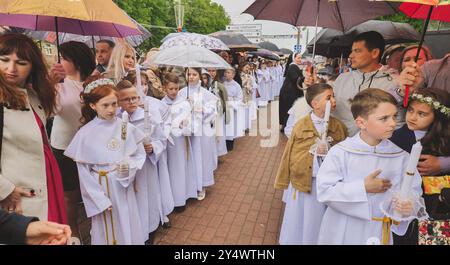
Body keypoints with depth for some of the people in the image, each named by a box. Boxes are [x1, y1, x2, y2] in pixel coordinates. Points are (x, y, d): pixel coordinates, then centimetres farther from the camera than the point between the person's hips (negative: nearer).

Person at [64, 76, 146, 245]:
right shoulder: (85, 134, -10)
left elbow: (140, 155, 2)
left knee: (129, 229, 14)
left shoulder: (127, 128, -7)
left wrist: (129, 167, -19)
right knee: (106, 232, 14)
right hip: (101, 190, -1)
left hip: (124, 188, 2)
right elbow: (84, 173, -6)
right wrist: (100, 201, -8)